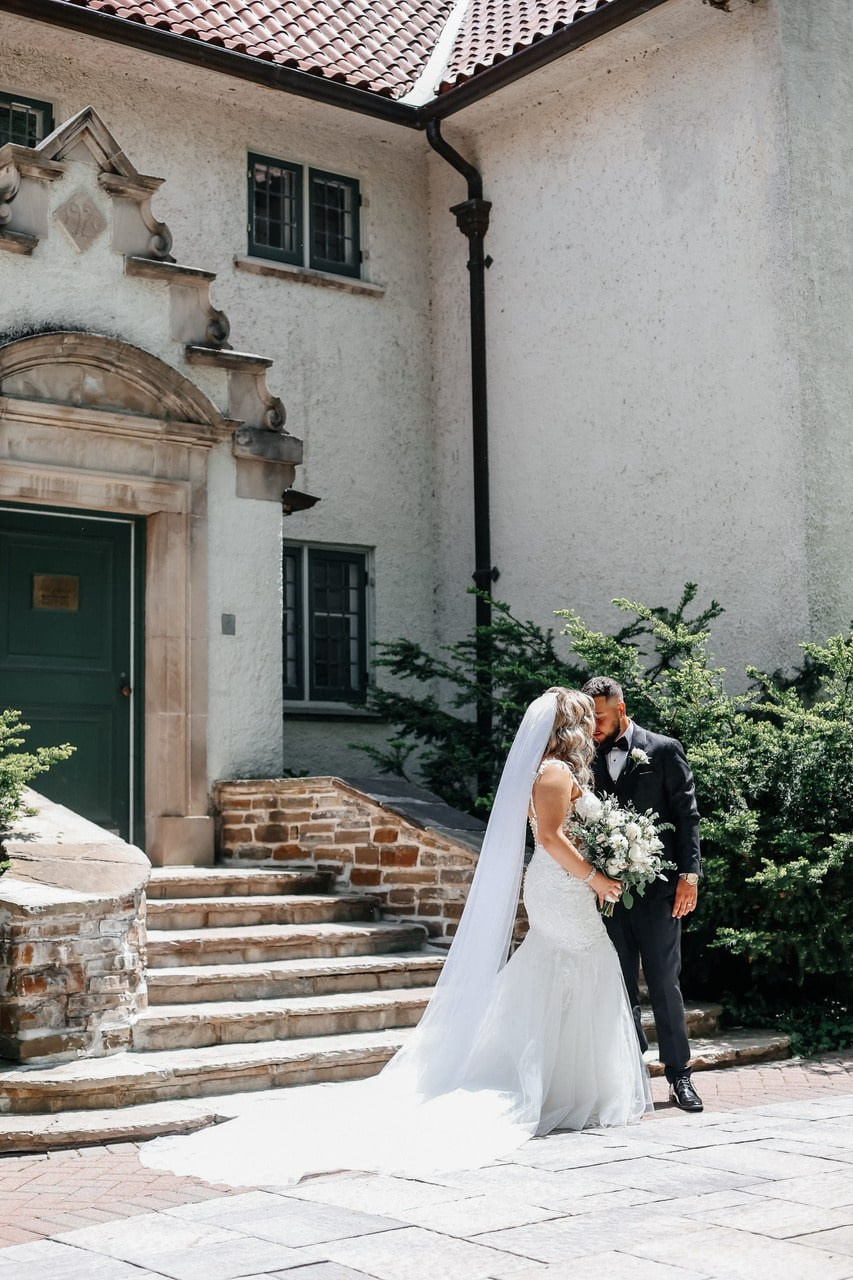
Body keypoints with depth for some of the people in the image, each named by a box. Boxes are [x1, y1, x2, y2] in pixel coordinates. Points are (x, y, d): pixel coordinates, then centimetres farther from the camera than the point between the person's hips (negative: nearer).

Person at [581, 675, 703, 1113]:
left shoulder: (664, 750, 0)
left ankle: (679, 1074, 11)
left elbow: (687, 815, -2)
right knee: (620, 986, 7)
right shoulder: (591, 760, 10)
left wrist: (689, 873, -10)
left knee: (664, 983, 1)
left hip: (657, 886, -3)